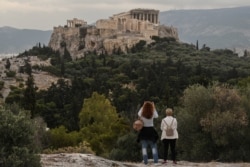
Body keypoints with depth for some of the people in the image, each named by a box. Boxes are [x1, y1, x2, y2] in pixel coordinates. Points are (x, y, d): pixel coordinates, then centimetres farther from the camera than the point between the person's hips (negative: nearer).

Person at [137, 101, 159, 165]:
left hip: (143, 131, 0)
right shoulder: (152, 114, -11)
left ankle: (145, 161, 1)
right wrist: (154, 107, 14)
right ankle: (155, 161, -2)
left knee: (144, 147, 5)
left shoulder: (142, 114, -9)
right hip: (151, 131, 0)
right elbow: (156, 115, 12)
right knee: (154, 147, 7)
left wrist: (143, 106, 16)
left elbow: (138, 113, 16)